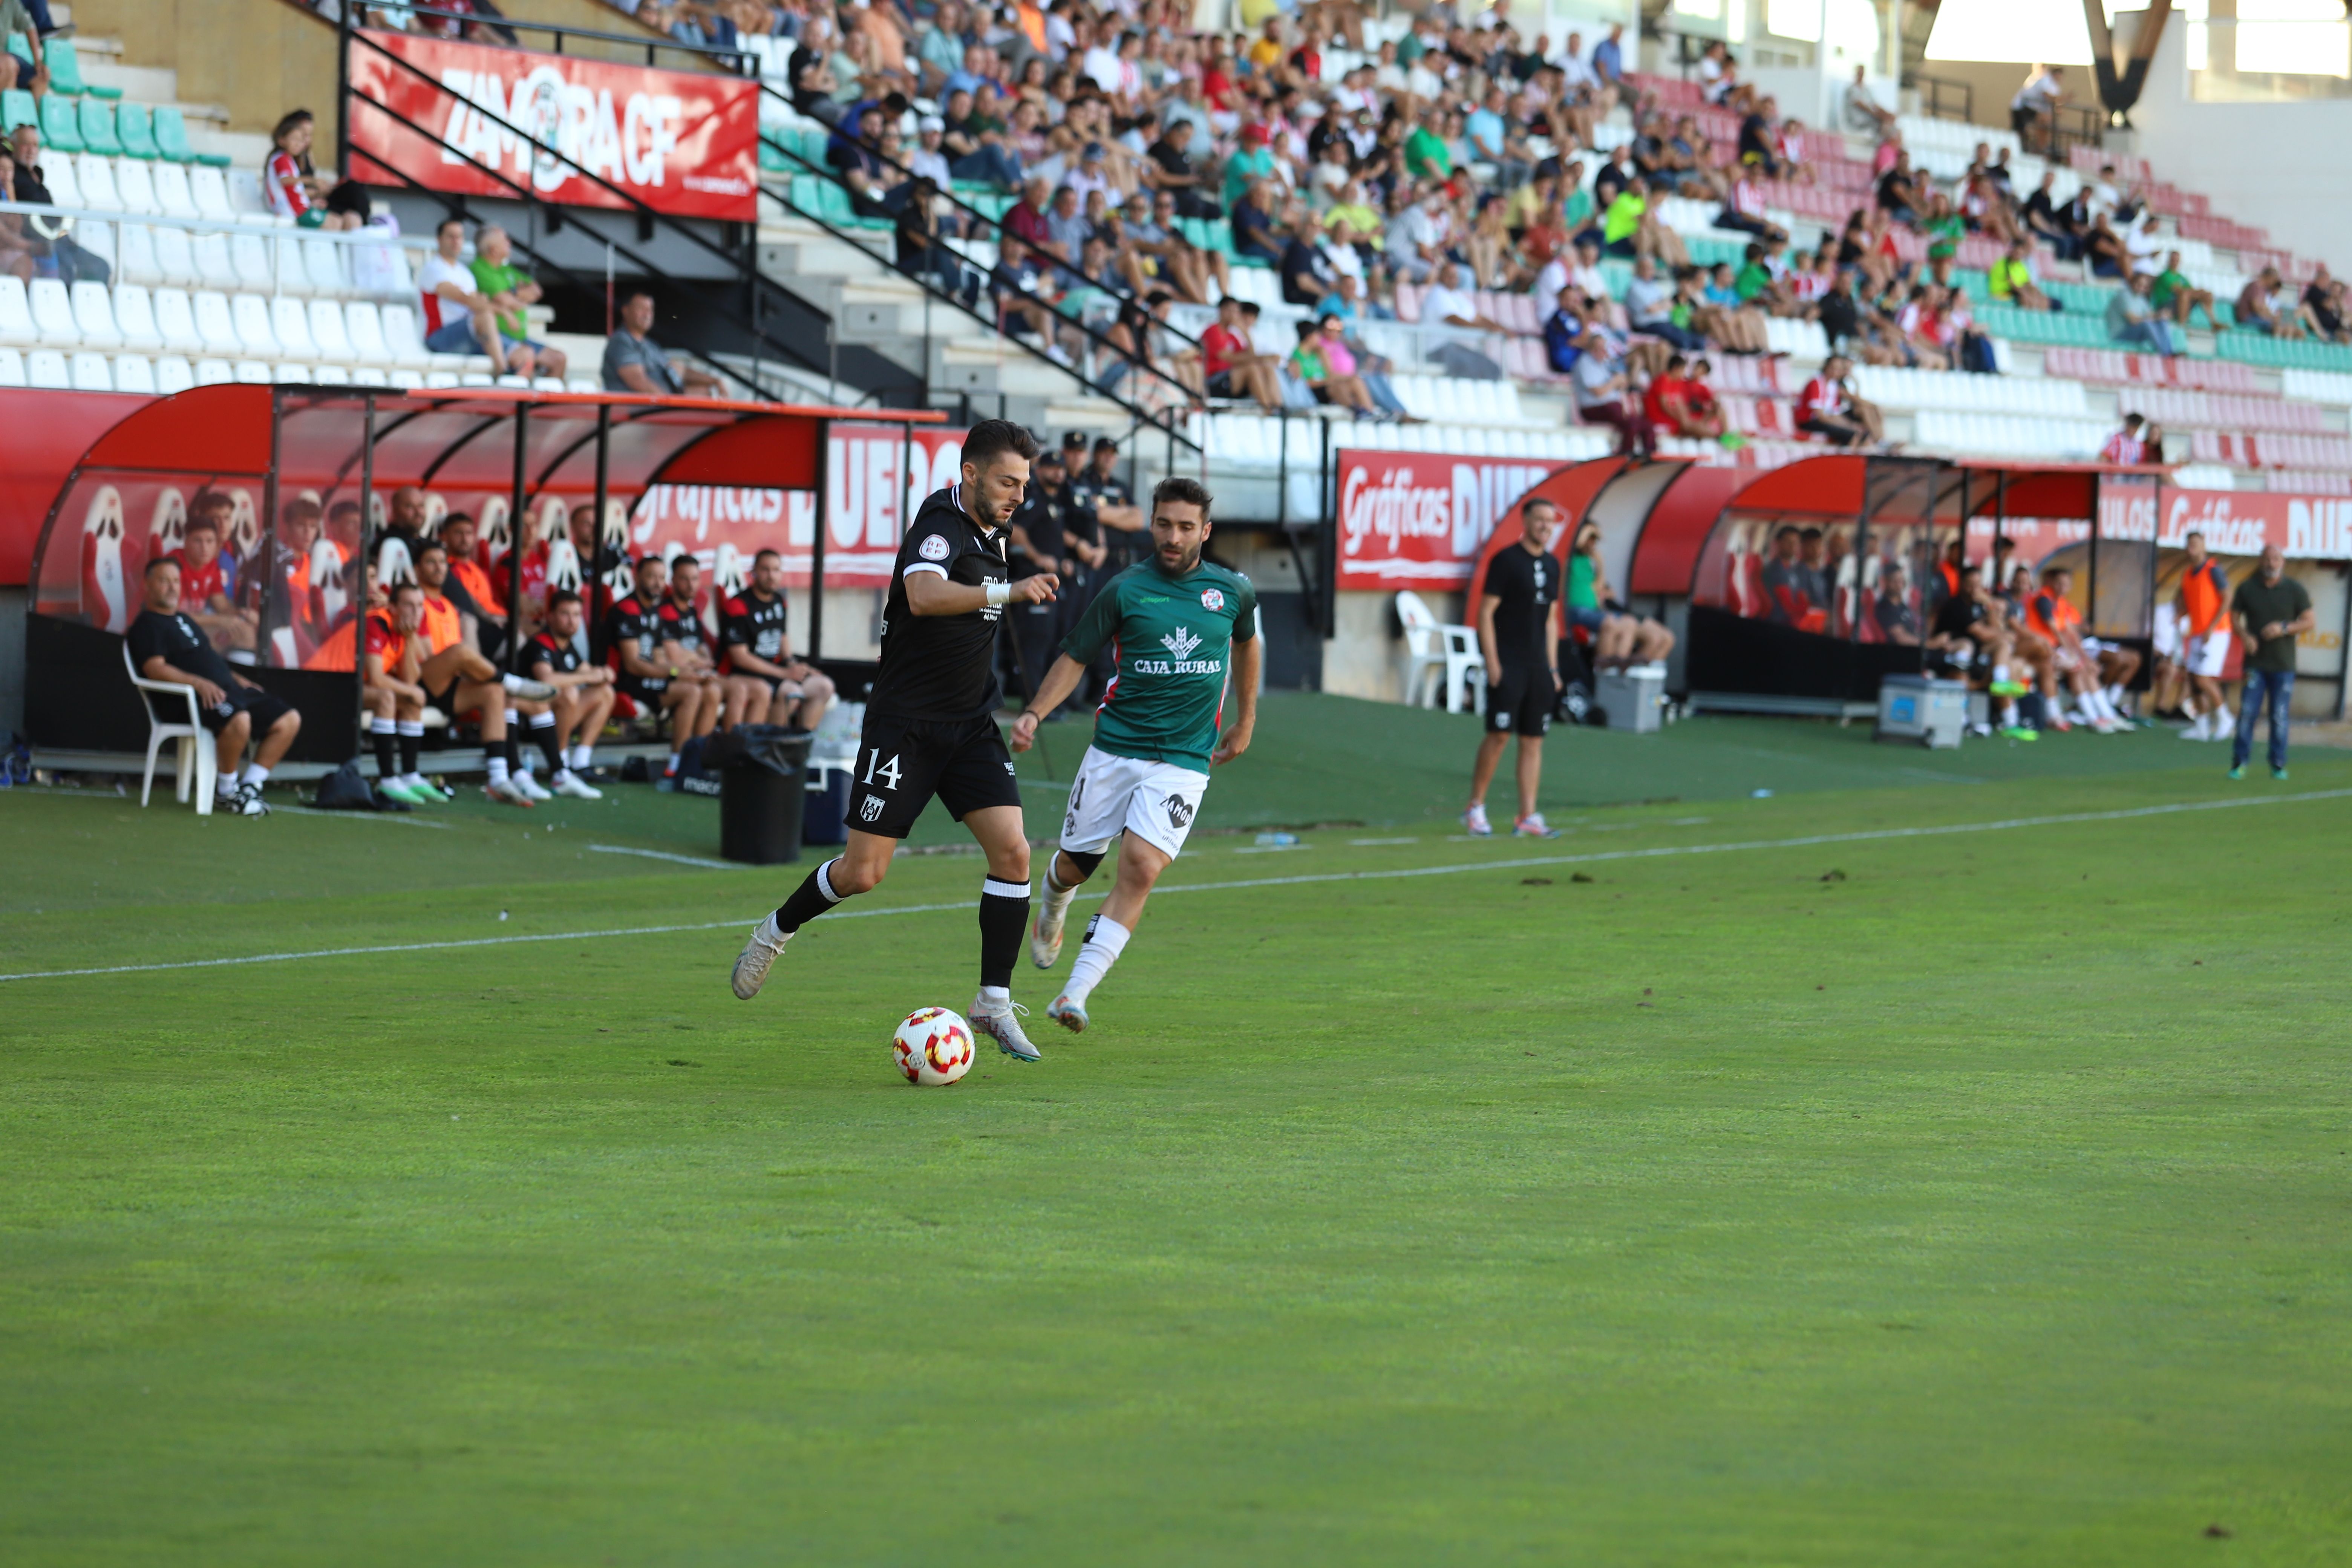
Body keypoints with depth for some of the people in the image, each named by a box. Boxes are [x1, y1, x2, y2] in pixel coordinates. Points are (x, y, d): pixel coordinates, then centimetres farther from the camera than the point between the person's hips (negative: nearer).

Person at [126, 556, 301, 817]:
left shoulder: (183, 620, 28)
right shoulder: (147, 625, -1)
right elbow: (155, 668, -15)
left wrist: (238, 680, 17)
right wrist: (198, 682, -26)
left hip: (228, 689, 10)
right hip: (192, 698, -10)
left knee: (289, 720, 0)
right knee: (238, 720, -39)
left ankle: (249, 787, -1)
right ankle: (226, 792, -19)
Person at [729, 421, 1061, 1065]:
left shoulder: (990, 530, 9)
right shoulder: (940, 527, -18)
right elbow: (925, 596, -41)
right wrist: (1007, 592, -48)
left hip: (971, 723, 7)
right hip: (905, 724, -7)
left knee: (1012, 850, -9)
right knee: (863, 872, -4)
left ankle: (995, 1003, -3)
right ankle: (776, 932, 25)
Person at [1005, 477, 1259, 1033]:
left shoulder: (1233, 591, 4)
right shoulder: (1125, 590, -3)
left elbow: (1245, 642, 25)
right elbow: (1075, 657, 1)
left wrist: (1245, 721, 28)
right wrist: (1034, 713, -14)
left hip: (1183, 761, 0)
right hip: (1114, 750, 0)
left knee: (1142, 867, -18)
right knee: (1075, 863, 9)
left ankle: (1076, 994, -19)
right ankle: (1051, 916, 48)